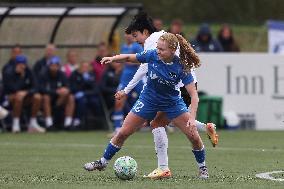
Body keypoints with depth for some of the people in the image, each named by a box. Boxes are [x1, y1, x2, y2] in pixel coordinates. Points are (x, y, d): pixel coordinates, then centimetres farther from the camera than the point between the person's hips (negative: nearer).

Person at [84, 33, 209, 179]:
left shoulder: (181, 67, -26)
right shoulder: (152, 55, -20)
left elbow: (193, 94, -27)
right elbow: (130, 58, -3)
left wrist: (192, 118, -38)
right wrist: (113, 58, -22)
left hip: (172, 102, -2)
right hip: (148, 100, 2)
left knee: (194, 136, -8)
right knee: (123, 133, -1)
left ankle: (202, 168, 17)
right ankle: (102, 163, 17)